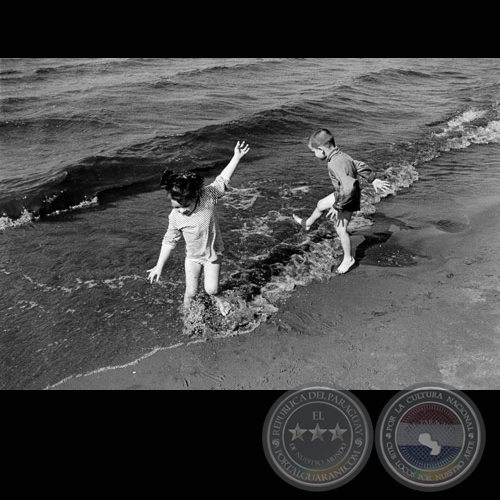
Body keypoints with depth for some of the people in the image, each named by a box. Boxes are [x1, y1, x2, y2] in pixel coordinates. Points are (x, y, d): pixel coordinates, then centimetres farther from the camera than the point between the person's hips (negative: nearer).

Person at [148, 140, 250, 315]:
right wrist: (159, 266, -4)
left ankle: (218, 298, 32)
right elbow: (169, 241, -9)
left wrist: (237, 157, -12)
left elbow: (223, 180, -13)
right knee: (191, 292, 5)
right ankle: (187, 312, 36)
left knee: (211, 289, -5)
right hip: (193, 257, 1)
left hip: (213, 254, 0)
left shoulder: (208, 197, -25)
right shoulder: (175, 217, -21)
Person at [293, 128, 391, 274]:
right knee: (321, 205, 24)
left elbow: (348, 187, -43)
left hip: (347, 200, -9)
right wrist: (374, 179, 18)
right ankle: (307, 224, 53)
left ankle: (348, 259, 27)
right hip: (341, 194, 9)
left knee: (340, 229, 8)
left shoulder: (335, 165, -36)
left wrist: (337, 206, -31)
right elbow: (360, 165, 5)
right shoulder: (341, 156, -8)